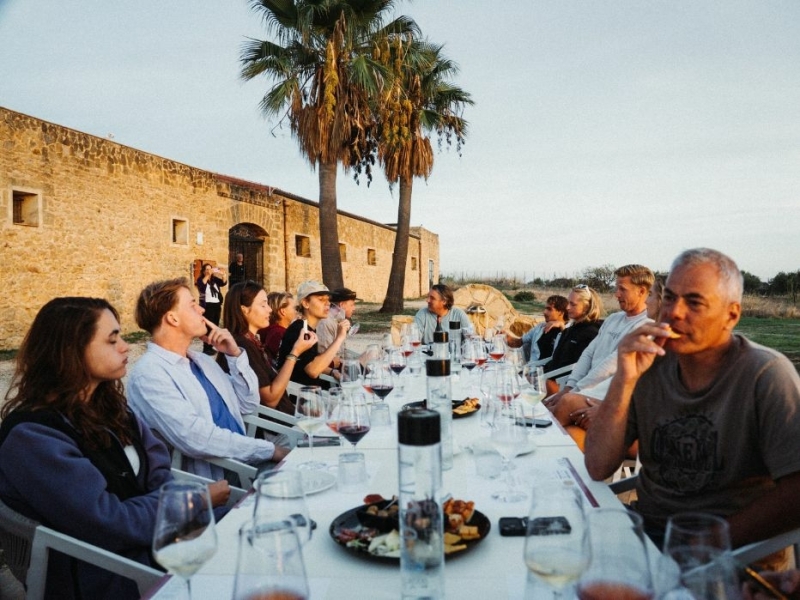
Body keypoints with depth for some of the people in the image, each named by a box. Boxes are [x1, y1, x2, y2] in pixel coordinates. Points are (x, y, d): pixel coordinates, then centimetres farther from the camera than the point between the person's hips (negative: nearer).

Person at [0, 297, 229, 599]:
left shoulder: (107, 404, 6)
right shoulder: (33, 436, -19)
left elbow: (159, 473, 5)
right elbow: (108, 525, -22)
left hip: (158, 536, 7)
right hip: (108, 574, -7)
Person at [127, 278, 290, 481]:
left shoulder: (201, 360, 13)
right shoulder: (149, 374, -14)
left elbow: (248, 404, 15)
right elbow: (196, 439, -24)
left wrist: (235, 355, 2)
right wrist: (270, 450, -20)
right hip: (210, 479, -8)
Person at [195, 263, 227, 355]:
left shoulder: (215, 279, 10)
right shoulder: (201, 280, -2)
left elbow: (223, 283, -2)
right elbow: (201, 285, -23)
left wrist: (223, 275, -18)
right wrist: (208, 275, -29)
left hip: (217, 305, 6)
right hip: (207, 306, -5)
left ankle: (210, 347, 17)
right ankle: (206, 348, -7)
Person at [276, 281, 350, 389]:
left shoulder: (310, 329, 8)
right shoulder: (298, 329, -19)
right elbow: (313, 371, -31)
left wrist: (332, 372, 3)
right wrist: (339, 338, -28)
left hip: (309, 387, 8)